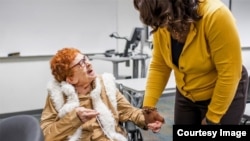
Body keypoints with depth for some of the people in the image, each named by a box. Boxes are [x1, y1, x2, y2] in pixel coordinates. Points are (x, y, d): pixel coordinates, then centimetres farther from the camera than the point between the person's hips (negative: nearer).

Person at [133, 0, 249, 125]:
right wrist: (148, 106, -13)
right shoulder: (160, 26, -14)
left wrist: (212, 117, -17)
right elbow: (158, 67, -5)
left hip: (226, 94, -5)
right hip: (186, 95, 5)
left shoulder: (214, 15, -30)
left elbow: (229, 73, -25)